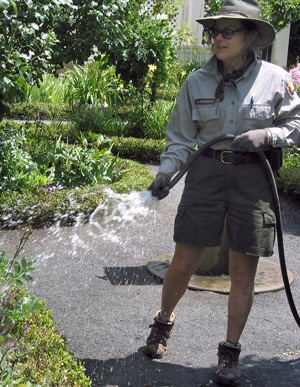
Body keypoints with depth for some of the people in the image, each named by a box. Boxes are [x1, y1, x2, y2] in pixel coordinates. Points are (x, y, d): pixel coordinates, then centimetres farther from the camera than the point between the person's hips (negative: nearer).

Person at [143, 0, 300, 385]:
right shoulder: (197, 82, 2)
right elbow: (181, 136, 8)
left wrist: (266, 135, -12)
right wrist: (165, 174, -6)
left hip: (253, 177, -1)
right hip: (206, 171, 1)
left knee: (243, 271, 4)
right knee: (184, 263, 3)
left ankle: (230, 352, 22)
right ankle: (163, 322, 34)